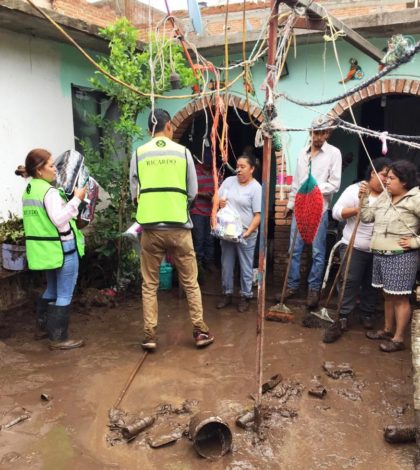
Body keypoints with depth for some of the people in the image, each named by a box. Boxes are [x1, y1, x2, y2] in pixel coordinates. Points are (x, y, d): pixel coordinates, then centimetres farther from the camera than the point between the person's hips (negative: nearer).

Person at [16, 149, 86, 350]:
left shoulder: (28, 190, 11)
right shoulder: (49, 191, -18)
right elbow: (59, 220, -24)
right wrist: (77, 199, -19)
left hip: (44, 249, 9)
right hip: (61, 248, -9)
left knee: (52, 290, 24)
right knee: (64, 295, 0)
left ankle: (41, 327, 35)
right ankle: (58, 338, 6)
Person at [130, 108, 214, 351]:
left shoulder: (139, 154, 2)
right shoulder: (183, 152, 1)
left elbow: (134, 193, 7)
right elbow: (193, 192, 3)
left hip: (150, 227, 1)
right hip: (179, 226, 0)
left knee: (150, 284, 12)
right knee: (190, 281, 12)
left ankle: (150, 335, 14)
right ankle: (201, 331, 19)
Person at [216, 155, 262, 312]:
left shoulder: (256, 188, -8)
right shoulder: (229, 181, 6)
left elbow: (258, 215, -11)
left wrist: (248, 232, -21)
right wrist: (219, 202, -11)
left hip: (246, 234, -4)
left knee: (246, 267, 6)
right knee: (226, 265, 13)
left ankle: (245, 296, 20)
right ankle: (227, 294, 27)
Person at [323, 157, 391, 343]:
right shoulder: (354, 190, -5)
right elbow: (336, 212, -9)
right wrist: (356, 210, -22)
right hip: (354, 247, -3)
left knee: (372, 284, 13)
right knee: (351, 282, -2)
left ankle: (367, 314, 29)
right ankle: (343, 318, 4)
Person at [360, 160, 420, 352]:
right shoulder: (384, 196, 10)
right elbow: (367, 217, 10)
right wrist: (364, 197, 1)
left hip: (401, 257, -7)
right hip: (380, 255, 7)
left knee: (400, 298, 2)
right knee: (387, 295, 18)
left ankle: (398, 338, 12)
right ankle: (388, 330, 32)